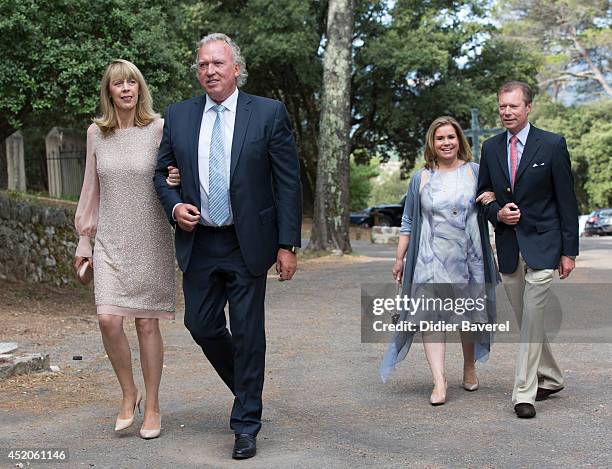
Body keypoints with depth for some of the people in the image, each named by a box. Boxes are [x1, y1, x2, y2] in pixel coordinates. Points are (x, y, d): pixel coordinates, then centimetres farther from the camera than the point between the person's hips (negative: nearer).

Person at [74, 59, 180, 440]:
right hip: (110, 242, 2)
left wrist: (176, 181, -17)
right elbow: (91, 189, 13)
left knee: (147, 323, 2)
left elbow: (175, 177, 7)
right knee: (108, 319, -11)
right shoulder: (96, 133, 6)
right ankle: (129, 394, 13)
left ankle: (152, 405, 16)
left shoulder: (159, 129, -3)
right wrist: (84, 239, 14)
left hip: (150, 241, -2)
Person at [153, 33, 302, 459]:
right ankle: (246, 387, 35)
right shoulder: (178, 116, 6)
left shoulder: (269, 113, -4)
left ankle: (247, 424, 14)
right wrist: (174, 205, -6)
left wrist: (288, 245, -9)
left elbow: (288, 183, -5)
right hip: (198, 244, 4)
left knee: (248, 332, 1)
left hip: (247, 244, -3)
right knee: (201, 325, 8)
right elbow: (162, 172, 15)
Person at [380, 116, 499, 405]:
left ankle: (469, 370, 31)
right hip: (431, 259, 0)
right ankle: (439, 382, -14)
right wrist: (399, 258, 7)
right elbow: (408, 222, 10)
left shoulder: (475, 172, 6)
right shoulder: (420, 179, 7)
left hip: (468, 259, 1)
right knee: (431, 316, -11)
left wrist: (492, 202, -9)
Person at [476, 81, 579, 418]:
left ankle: (524, 393, -4)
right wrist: (497, 213, -8)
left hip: (542, 245, -5)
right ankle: (550, 378, 31)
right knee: (526, 321, 13)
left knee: (532, 318, -9)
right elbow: (483, 195, 15)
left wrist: (569, 250, -6)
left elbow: (567, 201, -4)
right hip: (508, 247, 5)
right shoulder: (491, 148, 8)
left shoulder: (552, 145, -5)